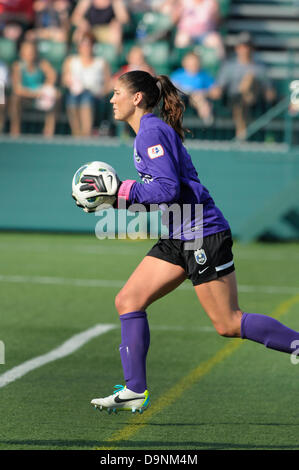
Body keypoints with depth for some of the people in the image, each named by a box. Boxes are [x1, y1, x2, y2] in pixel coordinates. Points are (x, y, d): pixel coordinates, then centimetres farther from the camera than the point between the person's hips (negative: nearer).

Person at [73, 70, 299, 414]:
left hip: (202, 234, -10)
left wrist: (119, 191, -16)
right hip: (179, 238, 10)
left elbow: (168, 189, -22)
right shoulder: (150, 131, 16)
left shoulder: (152, 131, -14)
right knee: (128, 301, 2)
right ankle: (135, 391, 1)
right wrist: (113, 196, 12)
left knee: (229, 324, -8)